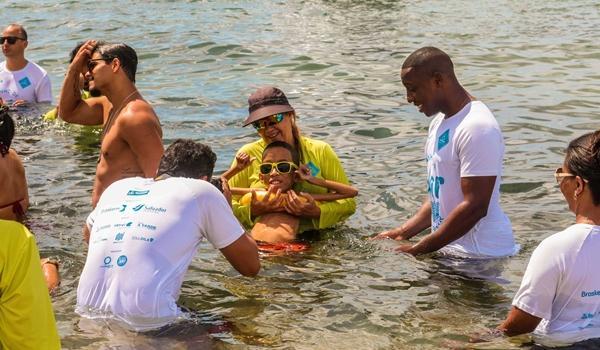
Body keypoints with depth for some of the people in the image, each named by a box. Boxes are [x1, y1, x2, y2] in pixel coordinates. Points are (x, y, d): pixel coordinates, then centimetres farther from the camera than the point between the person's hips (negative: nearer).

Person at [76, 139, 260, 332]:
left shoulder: (117, 187, 16)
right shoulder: (202, 191, 3)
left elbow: (88, 234, 38)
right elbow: (251, 267, 9)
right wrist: (223, 209, 23)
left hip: (88, 316, 6)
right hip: (147, 322, -6)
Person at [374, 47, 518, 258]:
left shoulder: (477, 128, -17)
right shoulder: (440, 122, 13)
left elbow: (475, 207, -21)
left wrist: (418, 250, -17)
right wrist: (403, 232, 7)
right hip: (451, 250, 9)